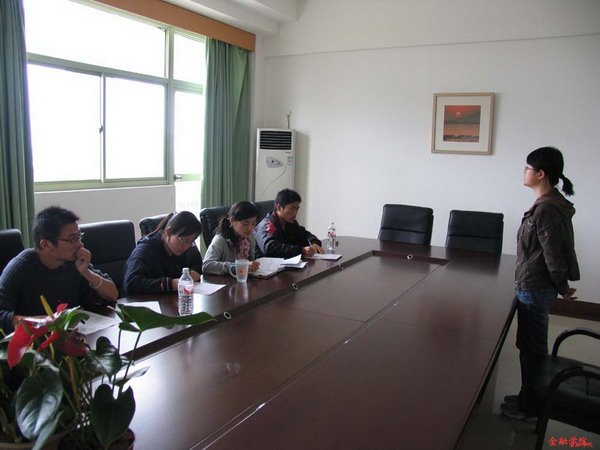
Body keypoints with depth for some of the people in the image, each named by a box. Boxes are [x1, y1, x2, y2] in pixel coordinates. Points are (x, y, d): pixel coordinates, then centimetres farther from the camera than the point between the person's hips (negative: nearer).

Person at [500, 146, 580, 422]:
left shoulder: (546, 208, -22)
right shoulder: (551, 204, 9)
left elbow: (553, 254, -19)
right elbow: (554, 251, 15)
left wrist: (562, 287, -6)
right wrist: (561, 286, 20)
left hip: (534, 289, -10)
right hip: (535, 286, 10)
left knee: (532, 348, 4)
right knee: (532, 346, 19)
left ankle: (529, 408, 19)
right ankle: (529, 399, 33)